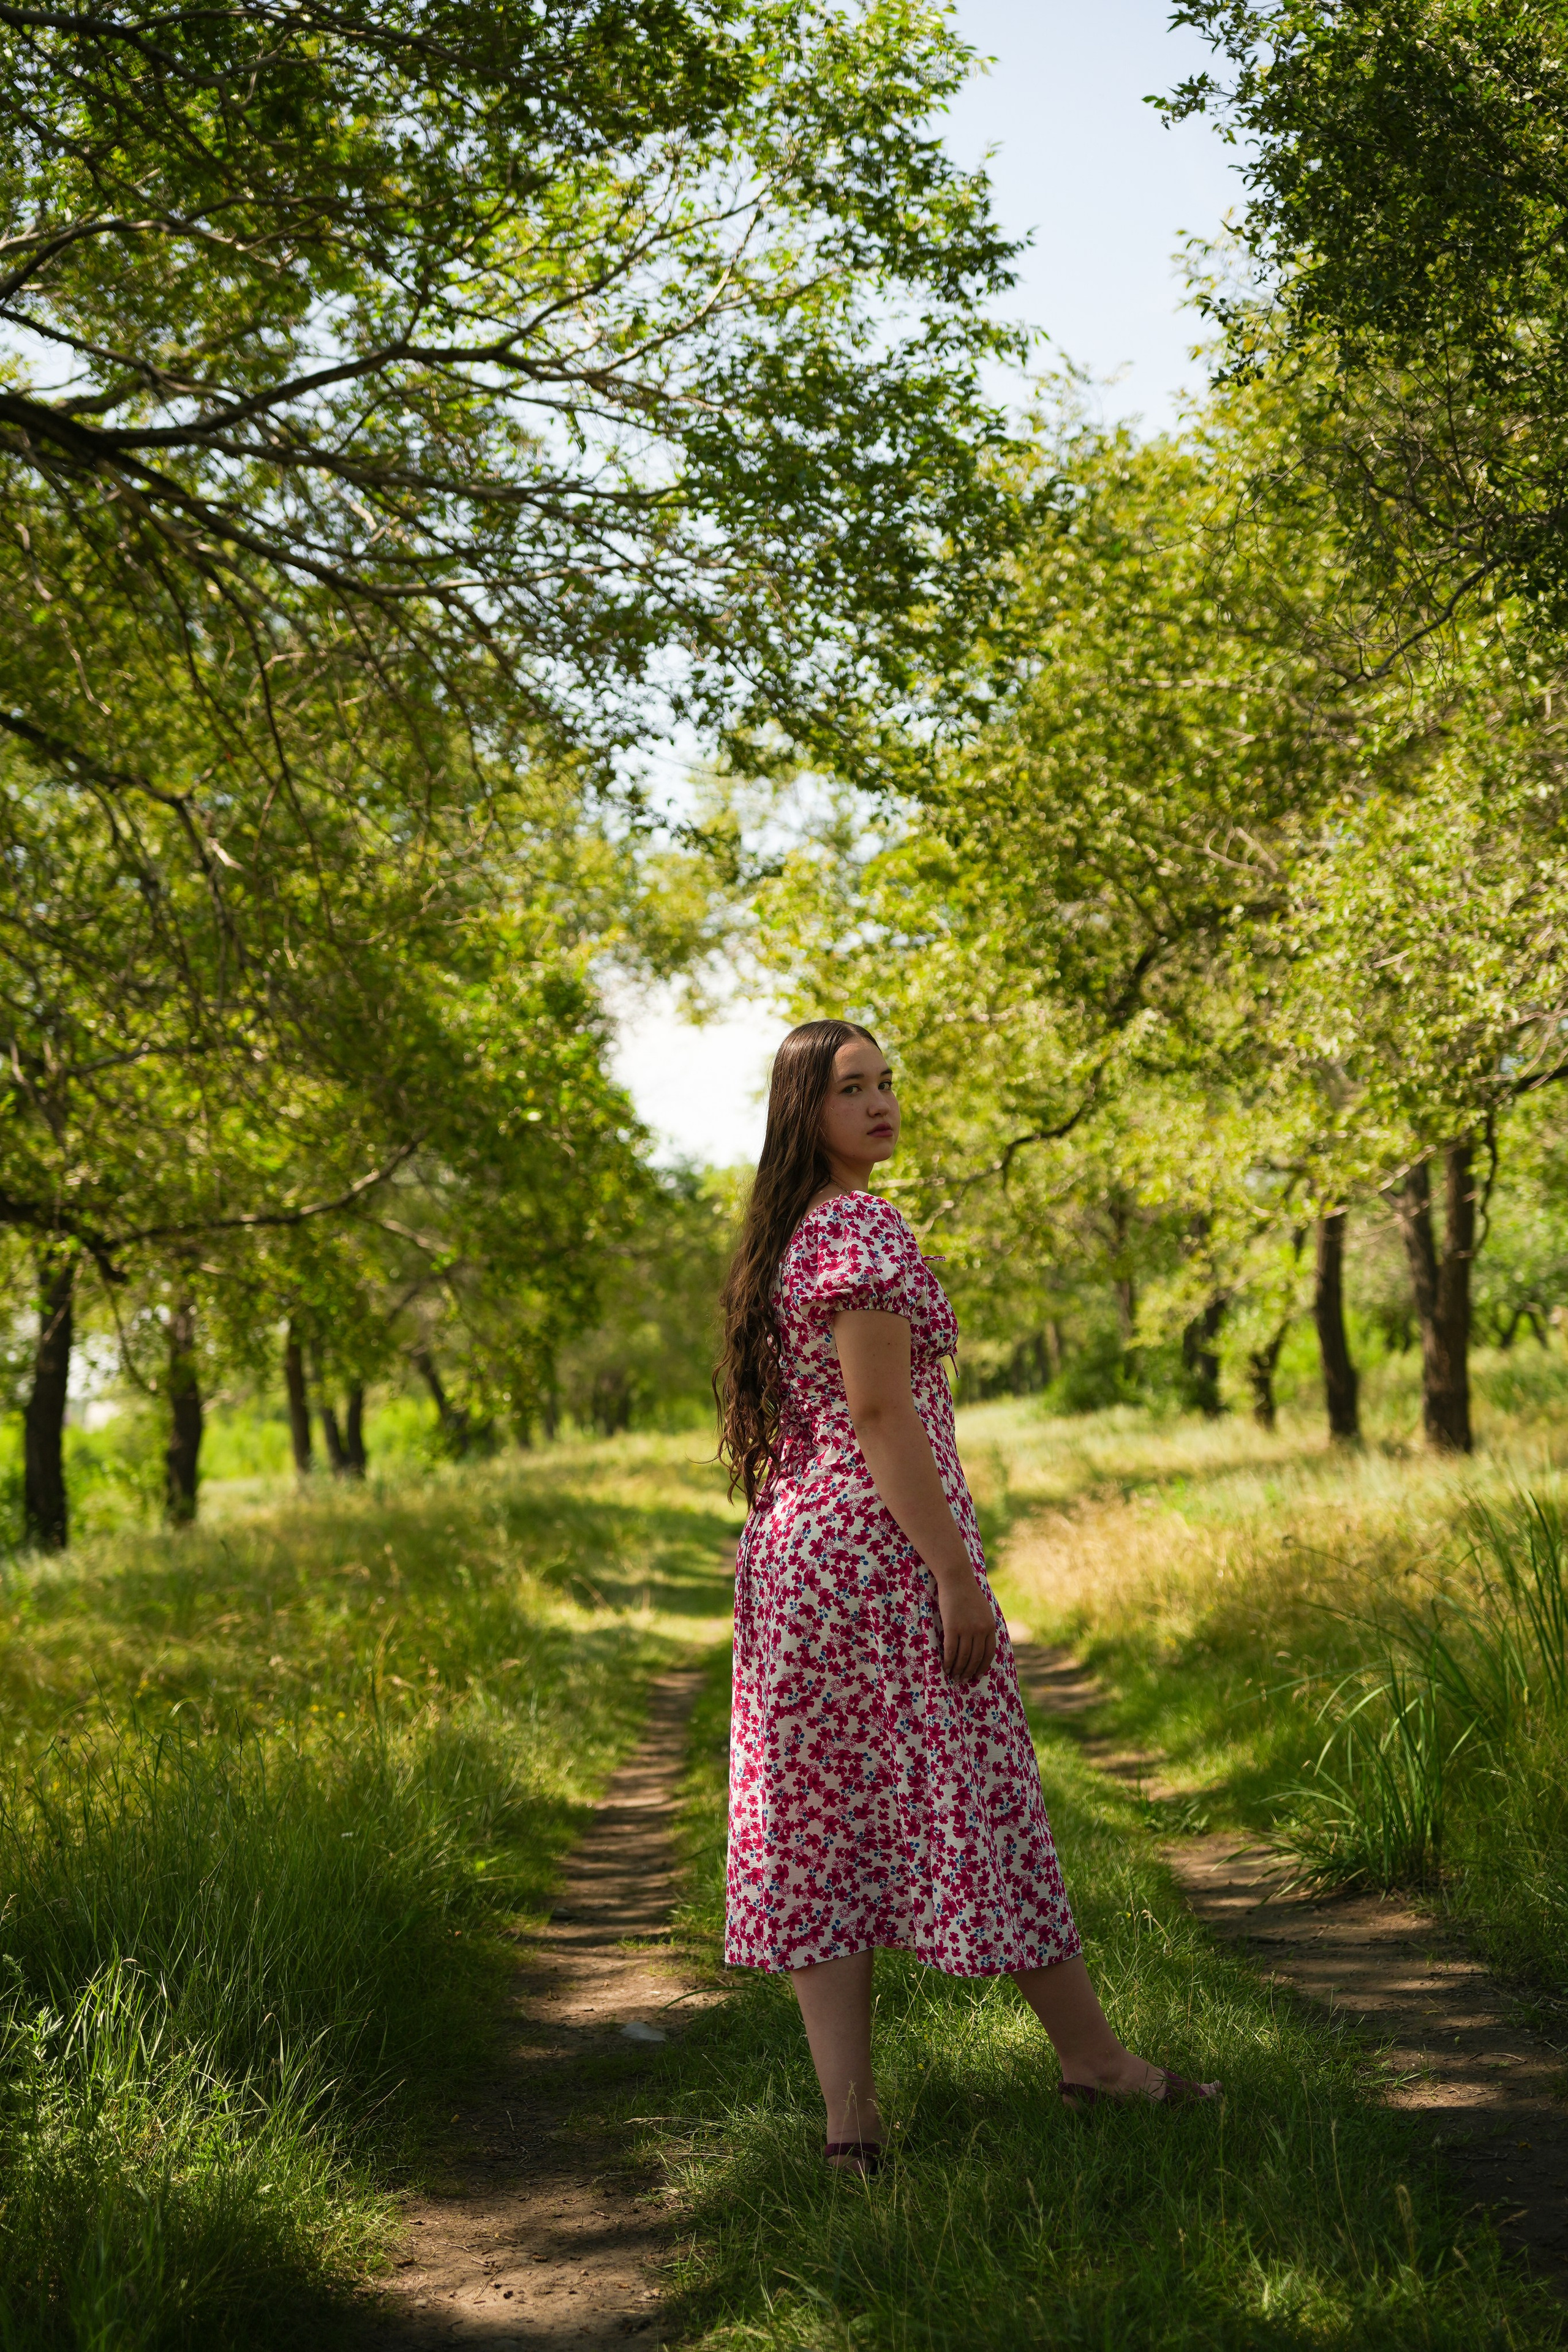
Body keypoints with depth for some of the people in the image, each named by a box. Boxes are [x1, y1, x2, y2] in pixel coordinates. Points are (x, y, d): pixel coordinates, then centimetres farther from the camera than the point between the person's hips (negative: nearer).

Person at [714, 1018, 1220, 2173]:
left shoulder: (779, 1238, 15)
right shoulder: (864, 1226, -13)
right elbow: (881, 1412, -19)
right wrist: (956, 1572, -18)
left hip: (788, 1548, 9)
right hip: (882, 1547, -9)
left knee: (822, 1821, 5)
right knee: (970, 1804, 3)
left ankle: (850, 2112, 6)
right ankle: (1094, 2059, 19)